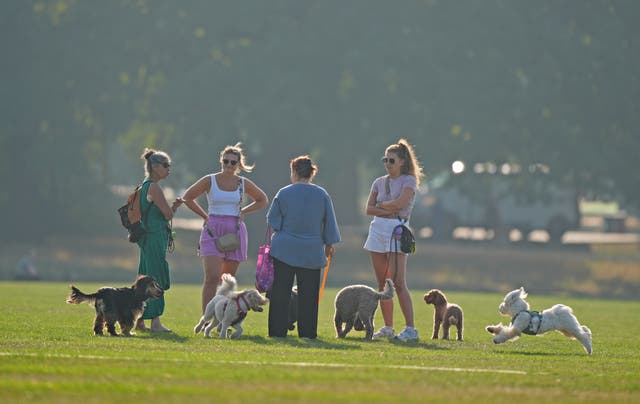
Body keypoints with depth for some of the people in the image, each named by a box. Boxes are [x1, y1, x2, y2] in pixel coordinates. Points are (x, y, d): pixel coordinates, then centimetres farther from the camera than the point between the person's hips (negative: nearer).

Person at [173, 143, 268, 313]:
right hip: (213, 231, -3)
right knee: (212, 278, -15)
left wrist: (242, 212, 7)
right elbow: (187, 197, 11)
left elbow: (263, 200, 21)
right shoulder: (209, 181, 0)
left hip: (234, 232, 3)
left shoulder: (244, 184, 6)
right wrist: (205, 216, 6)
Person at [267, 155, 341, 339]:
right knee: (308, 294, 5)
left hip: (284, 249, -1)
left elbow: (272, 220, 2)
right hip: (312, 252, 1)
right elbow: (330, 223, 7)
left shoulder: (284, 193, -4)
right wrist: (329, 245, 19)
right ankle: (307, 332, 3)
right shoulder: (322, 195, 0)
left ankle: (277, 330, 1)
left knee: (280, 294, 4)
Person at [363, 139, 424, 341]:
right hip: (378, 230, 6)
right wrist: (389, 210, -10)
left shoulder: (409, 180, -2)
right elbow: (369, 209, 5)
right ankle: (388, 327, 12)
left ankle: (410, 328, -13)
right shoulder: (379, 182, 13)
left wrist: (381, 205, -2)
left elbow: (400, 203, -17)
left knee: (398, 283, -13)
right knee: (382, 284, 6)